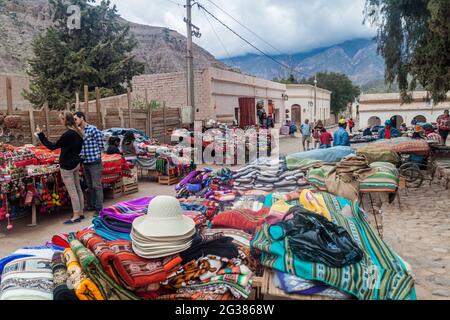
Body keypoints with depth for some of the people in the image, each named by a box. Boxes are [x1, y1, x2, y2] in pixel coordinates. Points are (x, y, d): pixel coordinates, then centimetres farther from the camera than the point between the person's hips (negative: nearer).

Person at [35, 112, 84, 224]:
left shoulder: (67, 134, -21)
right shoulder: (77, 132, 6)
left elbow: (52, 147, -16)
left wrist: (40, 135, -10)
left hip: (67, 166, -9)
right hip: (76, 164, 9)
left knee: (72, 191, -3)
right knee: (78, 189, 13)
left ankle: (76, 216, 4)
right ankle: (80, 213, 20)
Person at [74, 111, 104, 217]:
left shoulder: (93, 129, -12)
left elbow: (100, 145, -9)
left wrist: (95, 156, -6)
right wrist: (81, 156, 7)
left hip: (94, 162, -7)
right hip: (85, 163, 7)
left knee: (96, 186, -2)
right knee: (89, 186, 16)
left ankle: (99, 208, 4)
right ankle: (92, 205, 27)